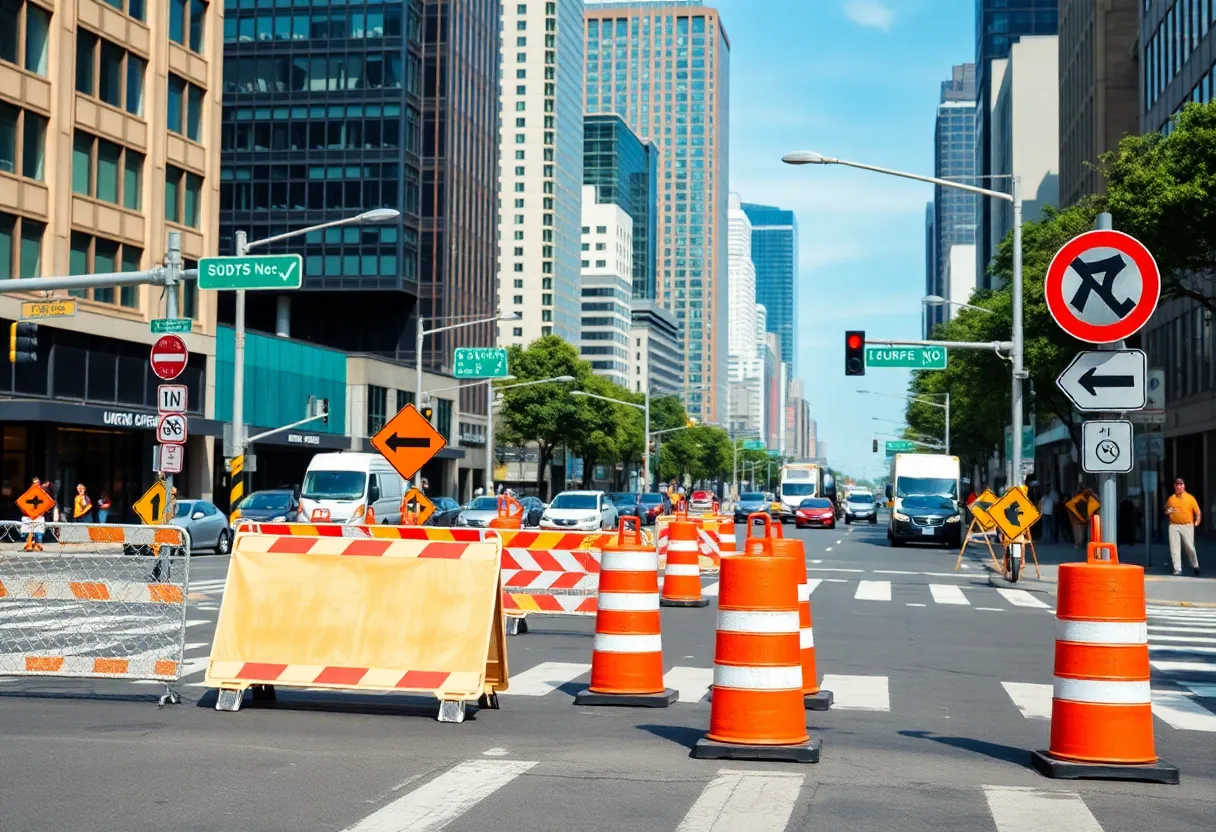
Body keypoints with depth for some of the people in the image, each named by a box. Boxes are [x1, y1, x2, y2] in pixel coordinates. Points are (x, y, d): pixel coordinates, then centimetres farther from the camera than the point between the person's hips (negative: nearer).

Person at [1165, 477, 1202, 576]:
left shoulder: (1190, 498, 1)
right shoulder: (1171, 499, 8)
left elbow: (1198, 511, 1)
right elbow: (1166, 511, 18)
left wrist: (1197, 521, -13)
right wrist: (1168, 512, -5)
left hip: (1187, 526, -2)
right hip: (1174, 526, 2)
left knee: (1190, 547, -3)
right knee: (1174, 548, -5)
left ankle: (1195, 566, 20)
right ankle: (1177, 569, -2)